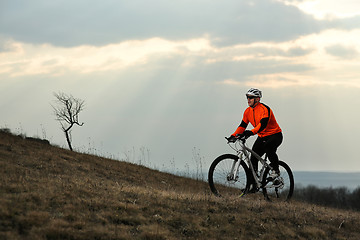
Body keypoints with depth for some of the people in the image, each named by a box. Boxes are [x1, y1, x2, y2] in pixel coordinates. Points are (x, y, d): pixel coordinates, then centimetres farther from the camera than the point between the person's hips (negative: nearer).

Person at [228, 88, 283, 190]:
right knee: (253, 159, -4)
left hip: (275, 135, -7)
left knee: (268, 147, -37)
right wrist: (234, 135, -10)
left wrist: (251, 132, -50)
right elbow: (242, 126, 5)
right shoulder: (248, 111, 2)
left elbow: (263, 124, -36)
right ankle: (253, 184, 1)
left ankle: (275, 170, -15)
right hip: (262, 137, 7)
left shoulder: (264, 109, -22)